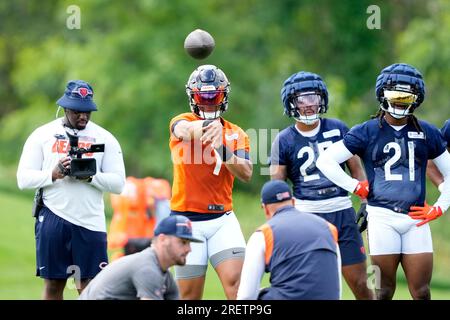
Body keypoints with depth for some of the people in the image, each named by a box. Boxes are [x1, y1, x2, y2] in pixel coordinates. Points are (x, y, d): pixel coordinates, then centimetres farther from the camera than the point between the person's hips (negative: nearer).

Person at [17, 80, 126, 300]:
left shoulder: (104, 139, 7)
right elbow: (24, 179, 2)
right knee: (53, 284, 4)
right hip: (52, 218, 0)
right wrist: (54, 174, -14)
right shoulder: (42, 135, 7)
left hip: (90, 222, 0)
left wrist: (91, 176, -16)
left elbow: (118, 183, 1)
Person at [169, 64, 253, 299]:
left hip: (223, 219, 2)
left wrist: (224, 152, -25)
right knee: (190, 297, 3)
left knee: (236, 282, -16)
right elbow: (186, 131, -26)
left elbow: (246, 174, -6)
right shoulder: (181, 123, 0)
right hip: (188, 221, -1)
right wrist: (209, 125, -49)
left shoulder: (236, 134, 8)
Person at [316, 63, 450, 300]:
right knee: (384, 291, 1)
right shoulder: (368, 132, 4)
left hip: (416, 220, 2)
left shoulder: (426, 133, 11)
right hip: (382, 218, -2)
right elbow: (325, 160, 1)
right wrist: (357, 187, 0)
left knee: (421, 293, -1)